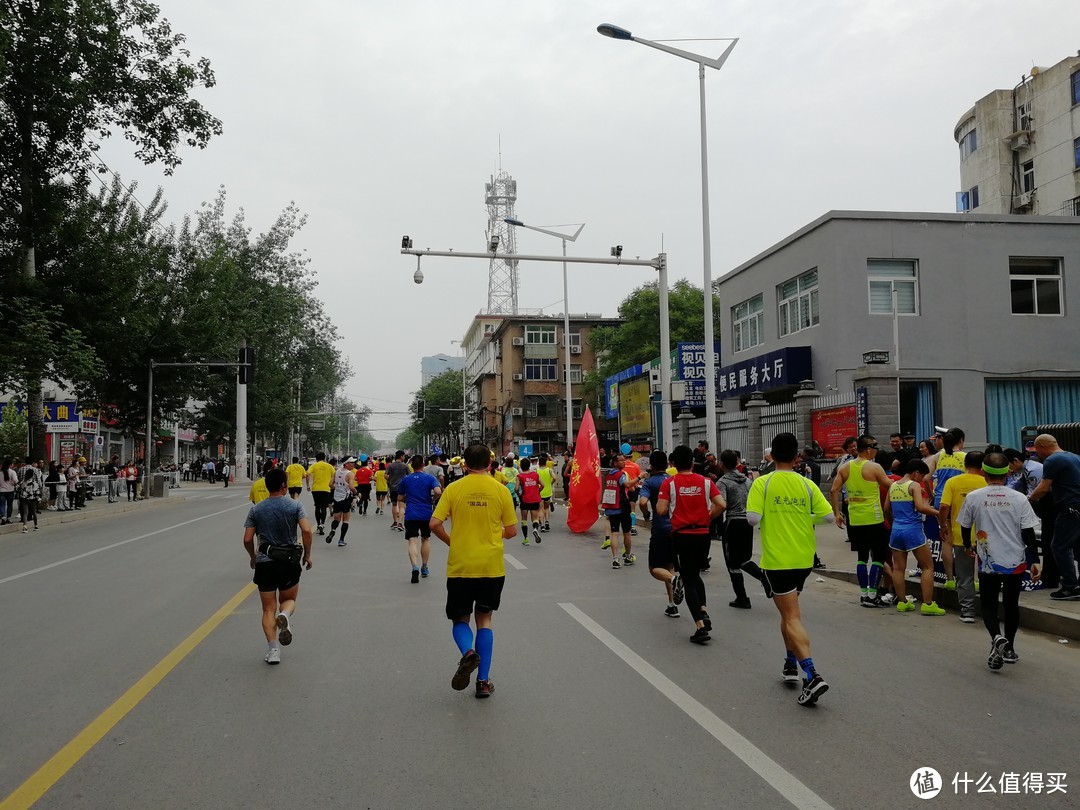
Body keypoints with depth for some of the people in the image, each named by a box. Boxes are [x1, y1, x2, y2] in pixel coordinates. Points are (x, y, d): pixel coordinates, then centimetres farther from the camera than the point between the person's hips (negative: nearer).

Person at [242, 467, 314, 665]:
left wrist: (253, 557, 16)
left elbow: (247, 539, -2)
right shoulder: (295, 506, -5)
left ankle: (273, 650, 1)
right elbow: (307, 531, -17)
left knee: (269, 609, 10)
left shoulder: (256, 510, 0)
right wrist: (307, 555, -3)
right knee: (288, 600, 20)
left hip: (265, 562, 1)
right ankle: (285, 616, -16)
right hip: (290, 561, -1)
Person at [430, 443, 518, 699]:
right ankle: (483, 681, 12)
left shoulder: (453, 489, -4)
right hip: (492, 567, 1)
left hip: (459, 566, -1)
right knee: (484, 620, 15)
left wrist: (451, 541, 10)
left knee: (460, 619, 15)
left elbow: (434, 524, -8)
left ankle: (468, 652, -17)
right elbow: (511, 531, 2)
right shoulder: (501, 490, -2)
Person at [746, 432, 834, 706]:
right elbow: (828, 516, -3)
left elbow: (753, 519, -18)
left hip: (776, 560, -4)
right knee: (789, 611, 24)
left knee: (792, 617, -3)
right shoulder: (807, 484, 0)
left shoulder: (762, 483, -10)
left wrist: (770, 516, 4)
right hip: (803, 559, 4)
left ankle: (812, 675, -16)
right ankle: (791, 665, 31)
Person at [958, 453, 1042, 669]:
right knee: (1011, 604, 17)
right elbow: (1029, 532, -4)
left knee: (989, 604, 10)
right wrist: (1035, 560, 2)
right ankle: (1009, 649, 27)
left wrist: (967, 545, 26)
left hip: (988, 562, -2)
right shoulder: (1019, 499, -6)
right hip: (1016, 562, 2)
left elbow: (965, 526, 7)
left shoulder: (973, 497, -7)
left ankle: (997, 637, -18)